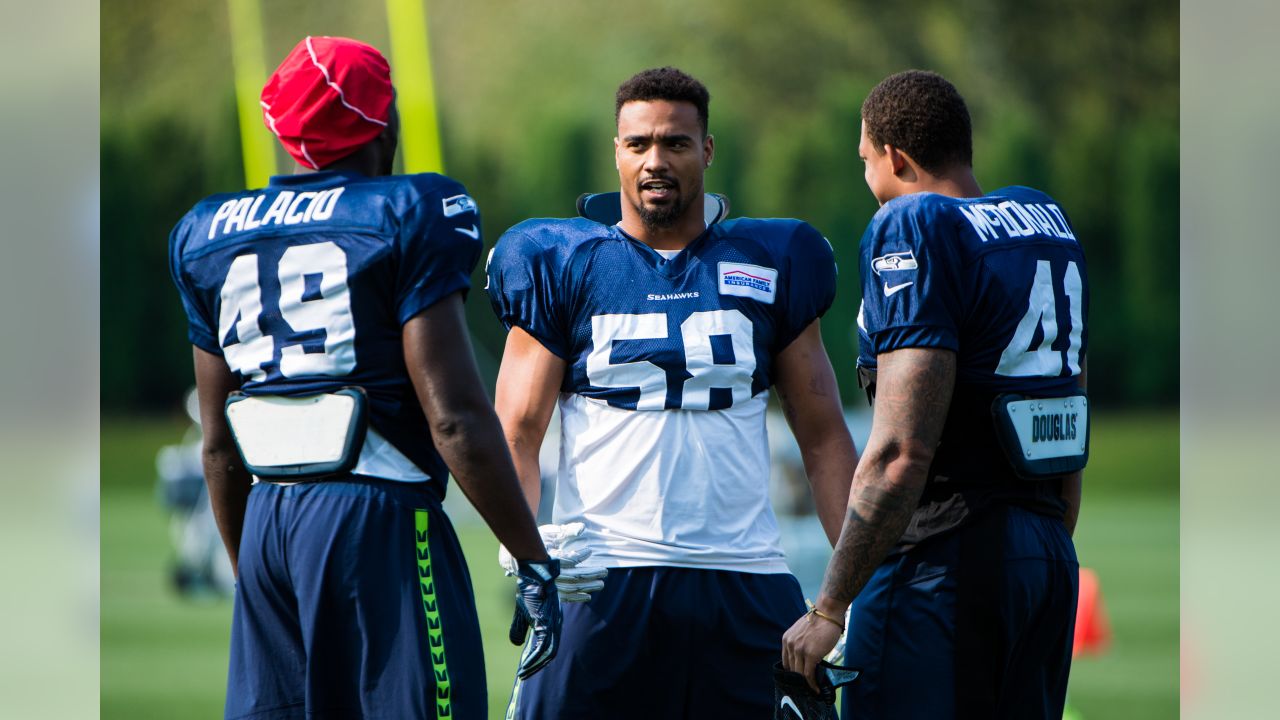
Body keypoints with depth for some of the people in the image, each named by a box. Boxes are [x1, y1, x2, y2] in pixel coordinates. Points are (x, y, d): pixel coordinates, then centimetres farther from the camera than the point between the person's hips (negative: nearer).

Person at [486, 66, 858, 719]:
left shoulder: (769, 268, 11)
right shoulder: (564, 267, 7)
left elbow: (823, 435, 13)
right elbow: (516, 433, 3)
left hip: (742, 584, 2)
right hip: (602, 582, -1)